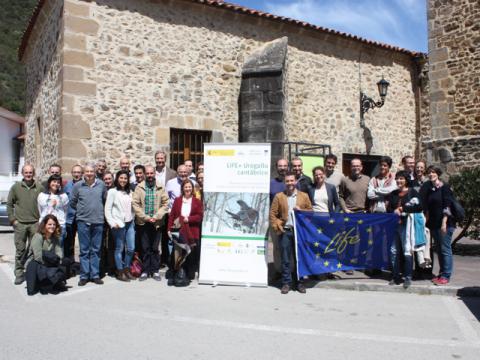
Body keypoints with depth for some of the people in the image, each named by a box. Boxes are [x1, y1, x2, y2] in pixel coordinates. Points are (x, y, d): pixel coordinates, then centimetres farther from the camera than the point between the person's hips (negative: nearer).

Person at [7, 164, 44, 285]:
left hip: (35, 224, 0)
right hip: (20, 224, 0)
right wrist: (12, 219, 0)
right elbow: (9, 204, 8)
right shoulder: (16, 187, 4)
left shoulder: (40, 187, 2)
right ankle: (19, 273, 13)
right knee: (20, 250, 3)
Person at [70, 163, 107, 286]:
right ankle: (84, 276, 12)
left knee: (96, 250, 8)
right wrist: (81, 210, 9)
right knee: (84, 250, 4)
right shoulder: (77, 186, -1)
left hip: (98, 221, 1)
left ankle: (95, 275, 16)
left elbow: (105, 200, 15)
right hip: (83, 221, -1)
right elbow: (72, 202, 9)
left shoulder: (101, 185, 3)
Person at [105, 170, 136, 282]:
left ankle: (126, 270, 22)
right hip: (119, 224, -5)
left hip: (130, 223, 5)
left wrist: (133, 219, 5)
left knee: (131, 248, 7)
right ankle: (120, 272, 12)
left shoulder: (129, 192, 13)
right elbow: (107, 210, -6)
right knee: (119, 249, 1)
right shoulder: (112, 192, -2)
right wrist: (112, 223, -12)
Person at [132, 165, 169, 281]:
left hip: (157, 223, 0)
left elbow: (165, 204, -1)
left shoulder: (160, 188, 4)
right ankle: (145, 270, 15)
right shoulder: (139, 187, 2)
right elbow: (135, 204, -4)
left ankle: (155, 271, 15)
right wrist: (146, 217, -10)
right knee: (145, 248, 5)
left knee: (155, 248, 6)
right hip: (143, 222, 0)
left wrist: (156, 217, -11)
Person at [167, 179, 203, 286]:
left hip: (191, 233, -1)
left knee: (190, 255, 2)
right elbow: (172, 215, 7)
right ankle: (178, 274, 6)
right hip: (178, 232, 1)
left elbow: (200, 216, -1)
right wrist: (169, 229, -2)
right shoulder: (177, 200, 11)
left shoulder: (197, 202, 5)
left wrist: (188, 219, -13)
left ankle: (188, 275, 10)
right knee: (178, 254, 0)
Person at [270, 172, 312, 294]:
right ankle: (286, 283, 10)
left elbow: (310, 212, 8)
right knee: (286, 259, 2)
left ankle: (299, 283, 16)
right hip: (285, 231, -1)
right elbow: (273, 214, 3)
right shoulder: (279, 196, 5)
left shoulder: (304, 196, 7)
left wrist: (301, 210, -10)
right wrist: (277, 228, -6)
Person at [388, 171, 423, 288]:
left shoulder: (412, 192, 0)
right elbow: (389, 208, 15)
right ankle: (396, 276, 15)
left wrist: (402, 209, -9)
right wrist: (395, 211, -7)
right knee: (394, 251, 6)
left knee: (407, 251, -5)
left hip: (406, 225, -5)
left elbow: (419, 207, -11)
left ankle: (408, 277, 2)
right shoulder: (394, 194, 17)